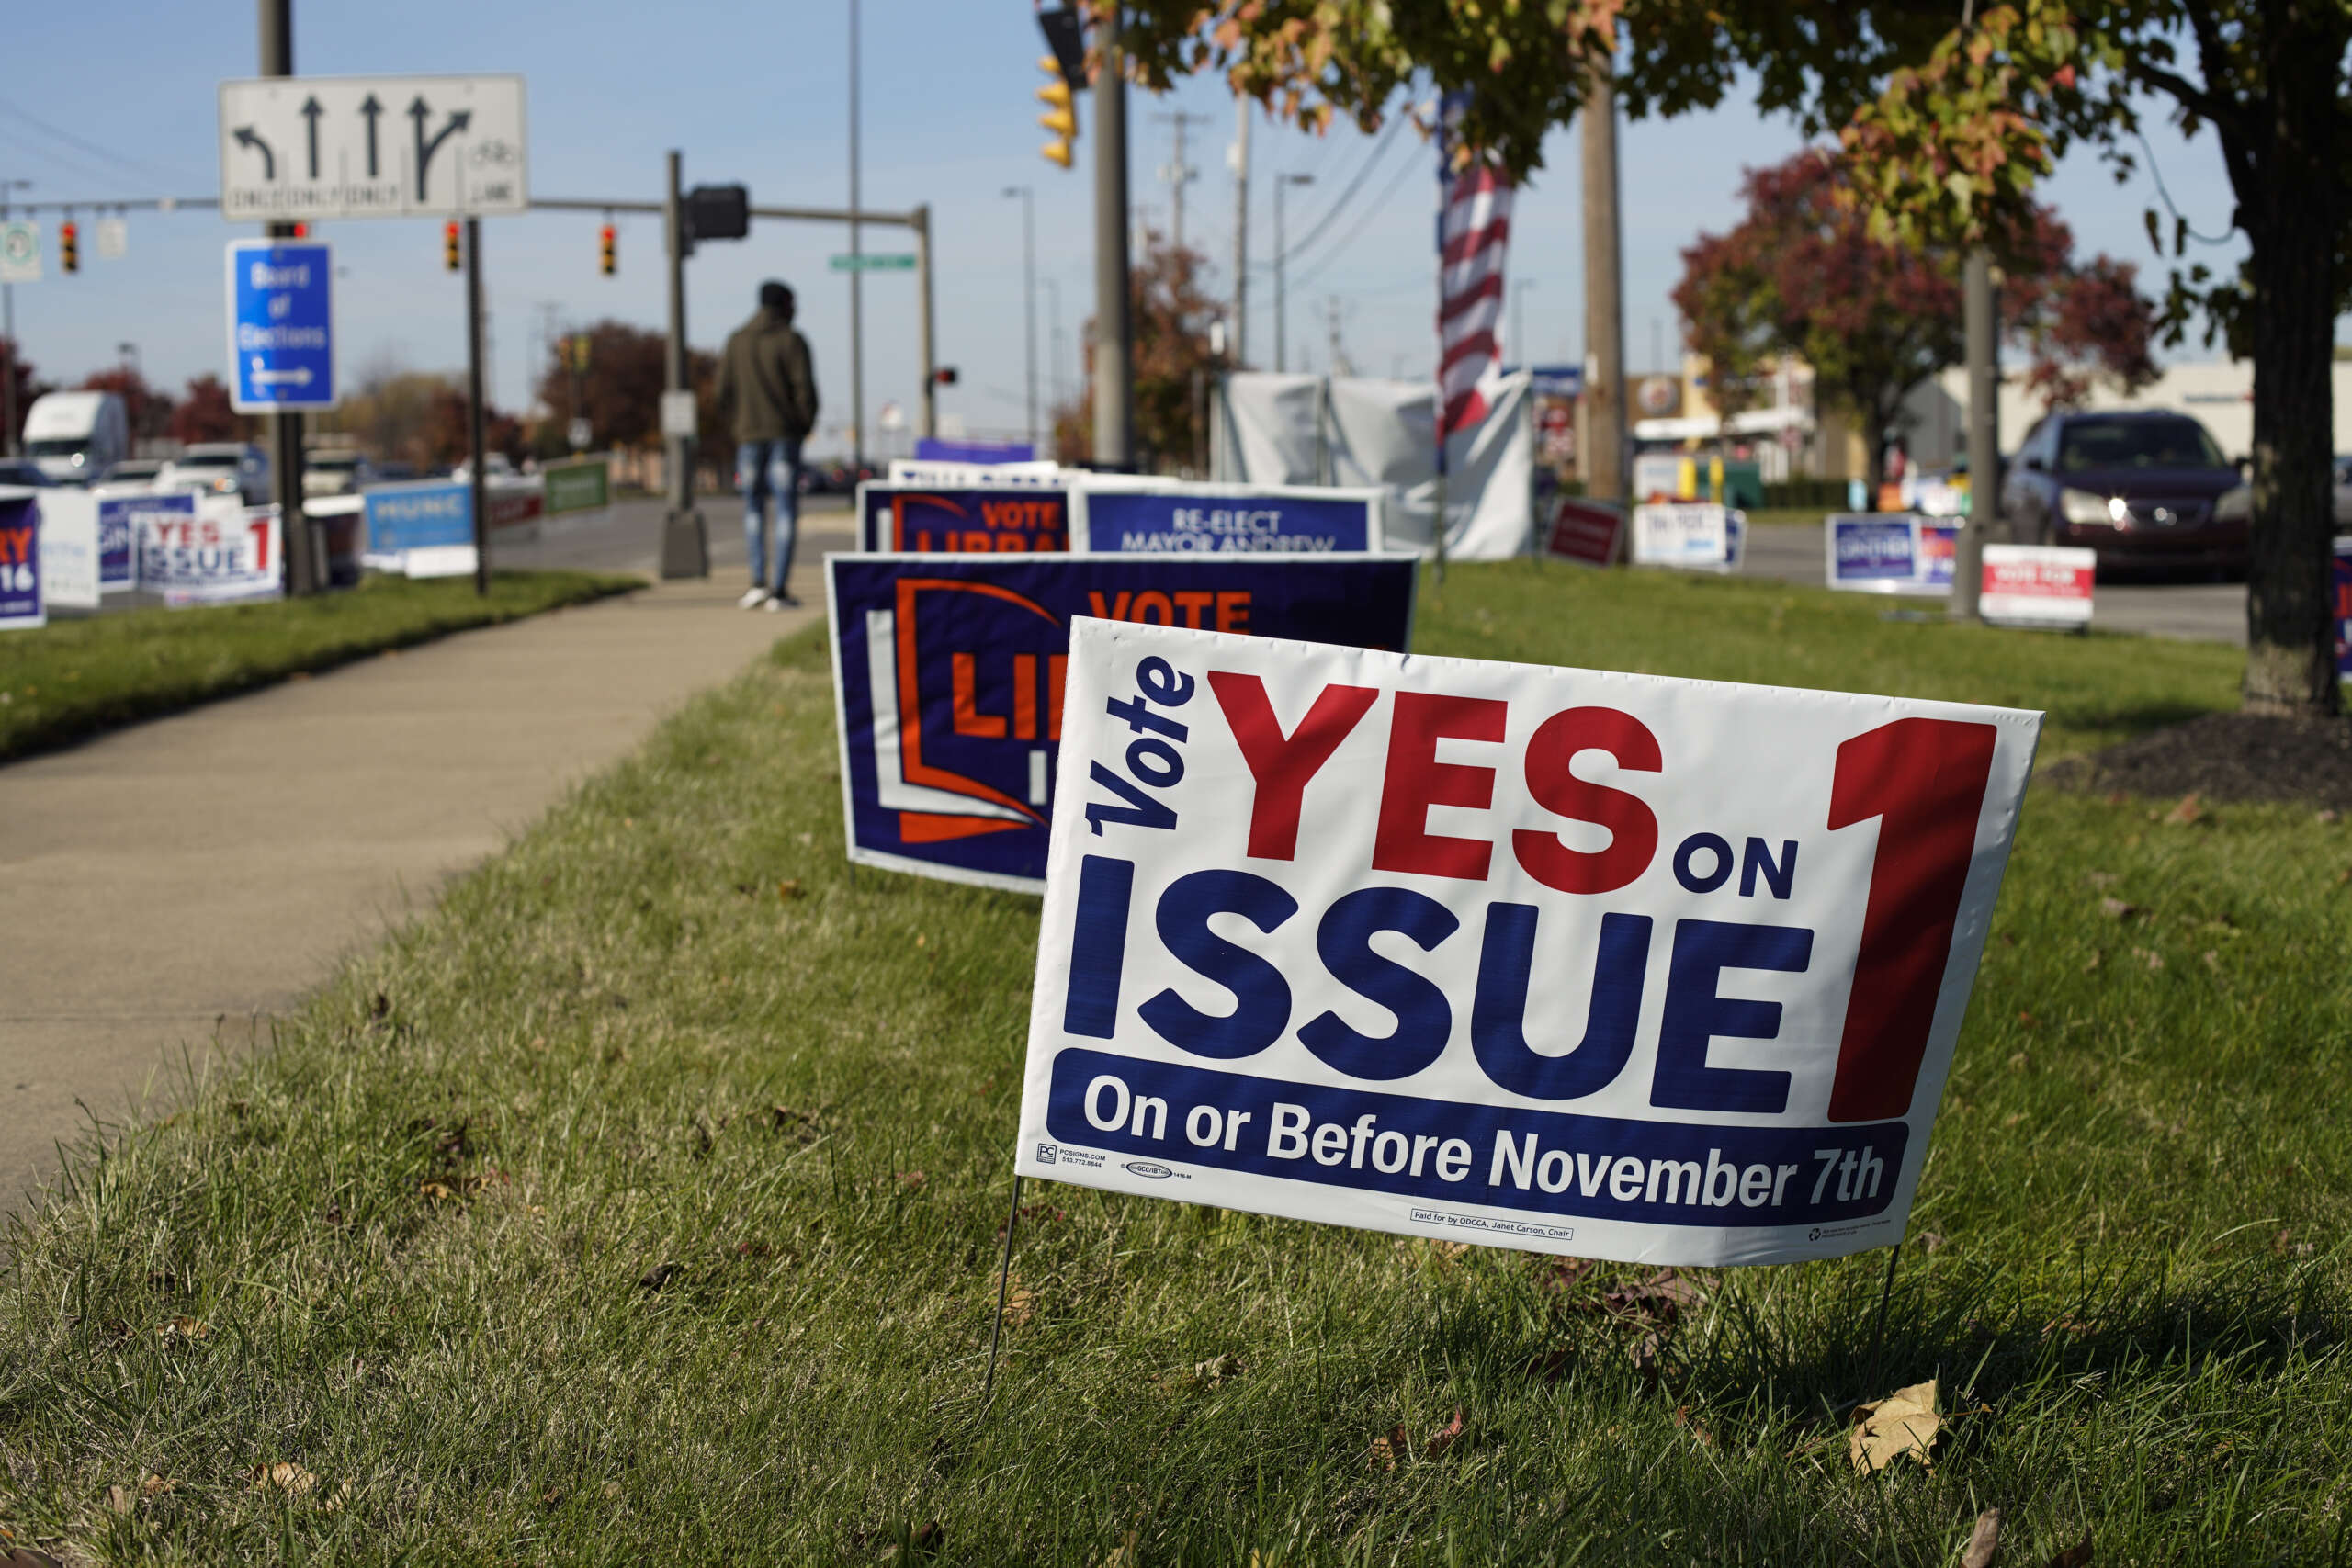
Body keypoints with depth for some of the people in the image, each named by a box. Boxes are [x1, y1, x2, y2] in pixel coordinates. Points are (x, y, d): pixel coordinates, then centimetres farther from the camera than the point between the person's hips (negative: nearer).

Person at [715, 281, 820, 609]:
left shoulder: (736, 341, 7)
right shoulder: (791, 341, -5)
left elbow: (724, 394, 5)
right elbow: (805, 390, -11)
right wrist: (806, 425, 6)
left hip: (749, 434, 3)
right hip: (785, 434, -3)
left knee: (753, 509, 13)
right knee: (786, 511, 0)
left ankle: (759, 581, 0)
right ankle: (779, 590, -5)